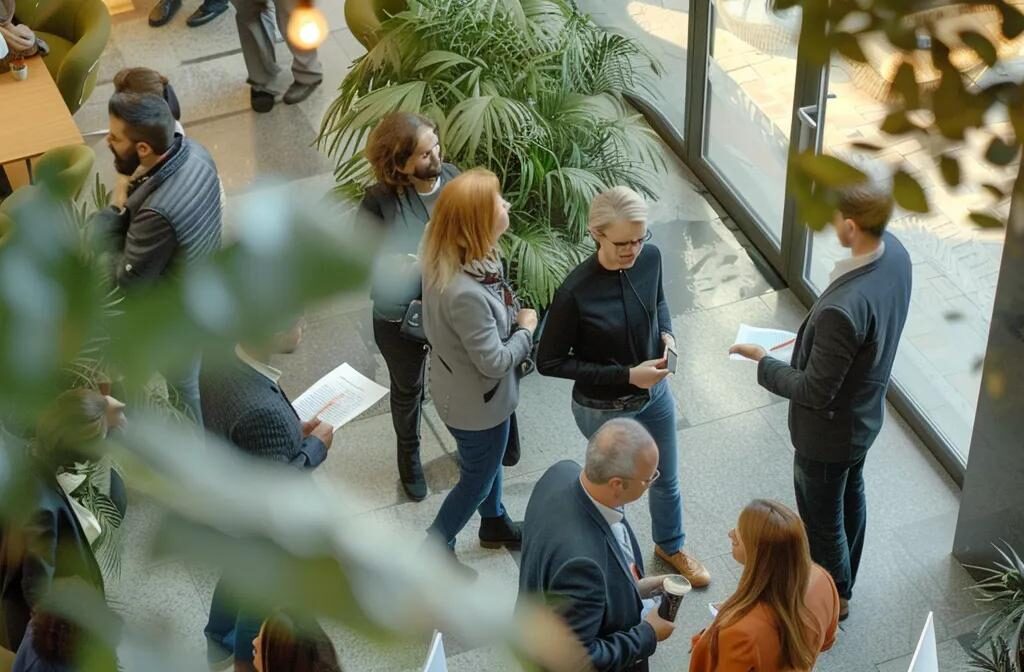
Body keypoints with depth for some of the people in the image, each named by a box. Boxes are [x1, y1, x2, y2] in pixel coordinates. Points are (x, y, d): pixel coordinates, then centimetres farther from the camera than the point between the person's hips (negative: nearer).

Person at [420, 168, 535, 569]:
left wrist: (512, 318, -5)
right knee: (477, 479, 17)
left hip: (469, 388, 9)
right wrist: (527, 328, -15)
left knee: (487, 459, 32)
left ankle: (494, 524, 58)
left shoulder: (447, 256, -14)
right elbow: (494, 362, -30)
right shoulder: (465, 293, -42)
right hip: (476, 401, -9)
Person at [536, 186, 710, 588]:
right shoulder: (575, 292, -31)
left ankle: (670, 545, 55)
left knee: (667, 478, 26)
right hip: (604, 410, -5)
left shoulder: (650, 258, -15)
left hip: (655, 392, 6)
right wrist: (626, 376, -25)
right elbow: (549, 362, -21)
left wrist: (667, 334, -14)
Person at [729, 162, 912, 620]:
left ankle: (831, 598, 45)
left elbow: (815, 391, -29)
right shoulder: (894, 252, -15)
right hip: (866, 414, 9)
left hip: (830, 431, -8)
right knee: (850, 496, 30)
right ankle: (841, 583, 55)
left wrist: (764, 363, -15)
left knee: (822, 517, 18)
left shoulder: (843, 308, -42)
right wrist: (812, 339, 3)